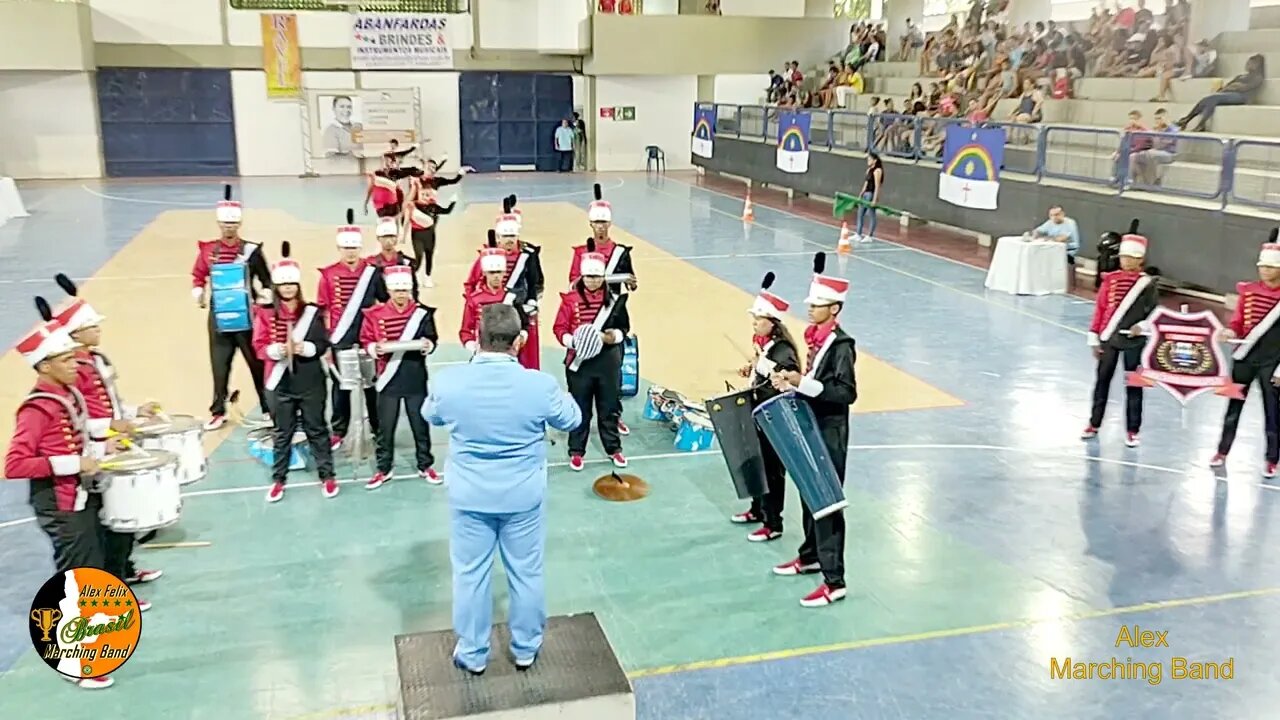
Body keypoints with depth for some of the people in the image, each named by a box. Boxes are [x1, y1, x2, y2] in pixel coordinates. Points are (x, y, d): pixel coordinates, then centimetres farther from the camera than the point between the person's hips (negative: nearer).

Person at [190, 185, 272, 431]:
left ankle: (268, 409, 17)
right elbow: (198, 276, 13)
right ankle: (218, 412, 20)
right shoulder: (208, 250, 2)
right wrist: (198, 293, -5)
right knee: (219, 366, 8)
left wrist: (266, 296, -15)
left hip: (246, 318, -2)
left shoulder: (251, 250, -4)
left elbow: (266, 281, 2)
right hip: (219, 318, 2)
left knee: (257, 364, 6)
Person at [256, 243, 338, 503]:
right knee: (282, 432, 11)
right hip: (280, 383, 0)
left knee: (316, 429, 9)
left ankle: (327, 476, 19)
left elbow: (323, 344, -3)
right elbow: (259, 346, -4)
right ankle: (278, 480, 22)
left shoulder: (312, 312, -2)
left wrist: (306, 348, -21)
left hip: (311, 382, 0)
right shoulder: (266, 314, -2)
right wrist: (274, 350, -24)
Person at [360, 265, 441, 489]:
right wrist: (375, 348, -19)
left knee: (420, 425, 10)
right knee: (385, 427, 7)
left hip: (415, 379, 0)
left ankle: (425, 466, 24)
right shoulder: (375, 314, -3)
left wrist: (427, 345, -19)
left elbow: (432, 339, 3)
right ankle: (384, 470, 21)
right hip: (388, 379, 0)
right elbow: (365, 341, 2)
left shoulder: (422, 313, -2)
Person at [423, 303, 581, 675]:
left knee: (470, 574, 16)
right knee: (526, 573, 17)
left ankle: (473, 654, 31)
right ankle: (526, 649, 33)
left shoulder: (449, 381, -17)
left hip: (469, 497, 1)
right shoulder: (539, 384, -21)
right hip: (524, 497, 0)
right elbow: (572, 420, -1)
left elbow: (431, 416, 6)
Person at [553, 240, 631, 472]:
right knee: (580, 409, 7)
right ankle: (576, 451, 19)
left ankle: (614, 448, 26)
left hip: (608, 361, 2)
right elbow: (559, 328, -3)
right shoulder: (570, 299, -5)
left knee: (610, 407, 12)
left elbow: (624, 327, 8)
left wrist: (615, 336, -13)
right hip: (580, 361, -2)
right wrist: (572, 341, -20)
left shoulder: (614, 300, 0)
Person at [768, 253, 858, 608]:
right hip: (812, 429, 9)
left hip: (829, 435, -9)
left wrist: (803, 384, -28)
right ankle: (810, 556, 37)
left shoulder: (841, 344, -19)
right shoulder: (816, 338, 7)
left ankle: (834, 581, 1)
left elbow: (846, 392, -24)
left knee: (826, 503, -6)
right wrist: (791, 382, -1)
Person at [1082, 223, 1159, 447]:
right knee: (1102, 381, 11)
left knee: (1134, 385, 5)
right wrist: (1094, 338, 2)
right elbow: (1100, 309, 3)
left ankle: (1132, 430, 14)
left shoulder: (1148, 283, -4)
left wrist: (1142, 326, -20)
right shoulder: (1110, 279, 2)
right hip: (1108, 338, 2)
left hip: (1134, 341, -2)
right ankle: (1094, 424, 24)